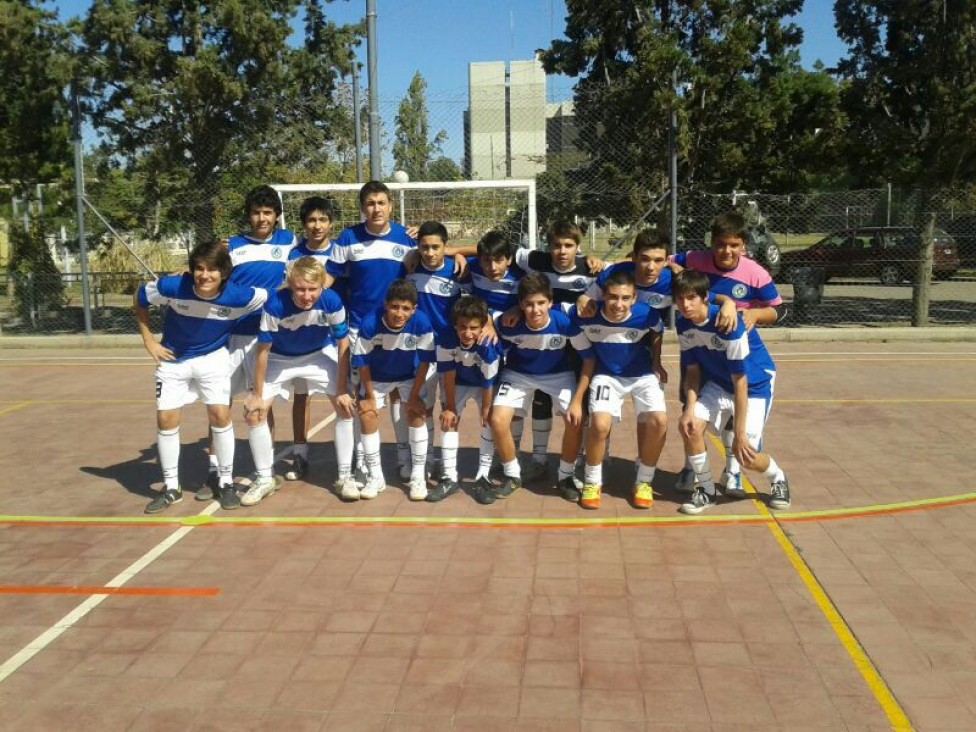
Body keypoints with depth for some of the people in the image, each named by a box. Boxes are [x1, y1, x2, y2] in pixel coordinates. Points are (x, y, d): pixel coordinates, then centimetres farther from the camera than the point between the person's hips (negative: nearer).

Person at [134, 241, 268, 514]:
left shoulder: (239, 296, -26)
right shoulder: (172, 286, -25)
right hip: (173, 359, 1)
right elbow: (139, 299, -5)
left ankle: (225, 481, 10)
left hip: (213, 357, -1)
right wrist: (149, 341, -5)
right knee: (166, 419, -1)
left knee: (220, 415, -10)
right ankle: (171, 488, 15)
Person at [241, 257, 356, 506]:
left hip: (320, 354, 1)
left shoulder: (332, 302, -30)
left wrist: (342, 390, -14)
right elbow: (263, 350, -21)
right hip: (280, 358, 0)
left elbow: (343, 345, -16)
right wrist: (257, 394, -14)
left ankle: (345, 477, 4)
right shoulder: (275, 305, -34)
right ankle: (265, 479, 10)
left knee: (346, 406, -11)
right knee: (253, 412, -8)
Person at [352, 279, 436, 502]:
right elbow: (362, 362, -18)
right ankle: (376, 477, 8)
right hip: (376, 376, 0)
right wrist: (369, 396, -11)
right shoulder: (369, 324, -34)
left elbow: (424, 361, -18)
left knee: (416, 414, -13)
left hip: (409, 376, 0)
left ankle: (418, 476, 1)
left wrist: (414, 396, -15)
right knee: (367, 416, -8)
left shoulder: (422, 323, -32)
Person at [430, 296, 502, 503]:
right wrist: (449, 407, -17)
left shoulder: (488, 346, -38)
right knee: (448, 420, -7)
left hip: (483, 383, -2)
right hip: (458, 382, 2)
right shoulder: (446, 339, -33)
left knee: (489, 421, -11)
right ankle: (449, 478, -2)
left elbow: (488, 384, -26)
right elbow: (448, 375, -23)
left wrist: (485, 411, -16)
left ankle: (483, 476, -1)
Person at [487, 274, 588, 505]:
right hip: (518, 373, 1)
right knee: (498, 420, -17)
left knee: (575, 420, -19)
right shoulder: (510, 325, -28)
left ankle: (565, 476, 7)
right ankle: (512, 477, 8)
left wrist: (577, 400, -19)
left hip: (558, 374, 0)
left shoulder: (565, 322, -30)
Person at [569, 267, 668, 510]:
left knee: (659, 421, -22)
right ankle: (592, 482, 1)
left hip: (643, 375, 1)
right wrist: (577, 400, -9)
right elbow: (588, 361, -10)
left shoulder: (646, 314, -24)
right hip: (607, 375, -1)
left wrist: (657, 365, 1)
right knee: (600, 424, -25)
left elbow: (658, 334, 4)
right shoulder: (585, 317, -24)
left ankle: (643, 482, 3)